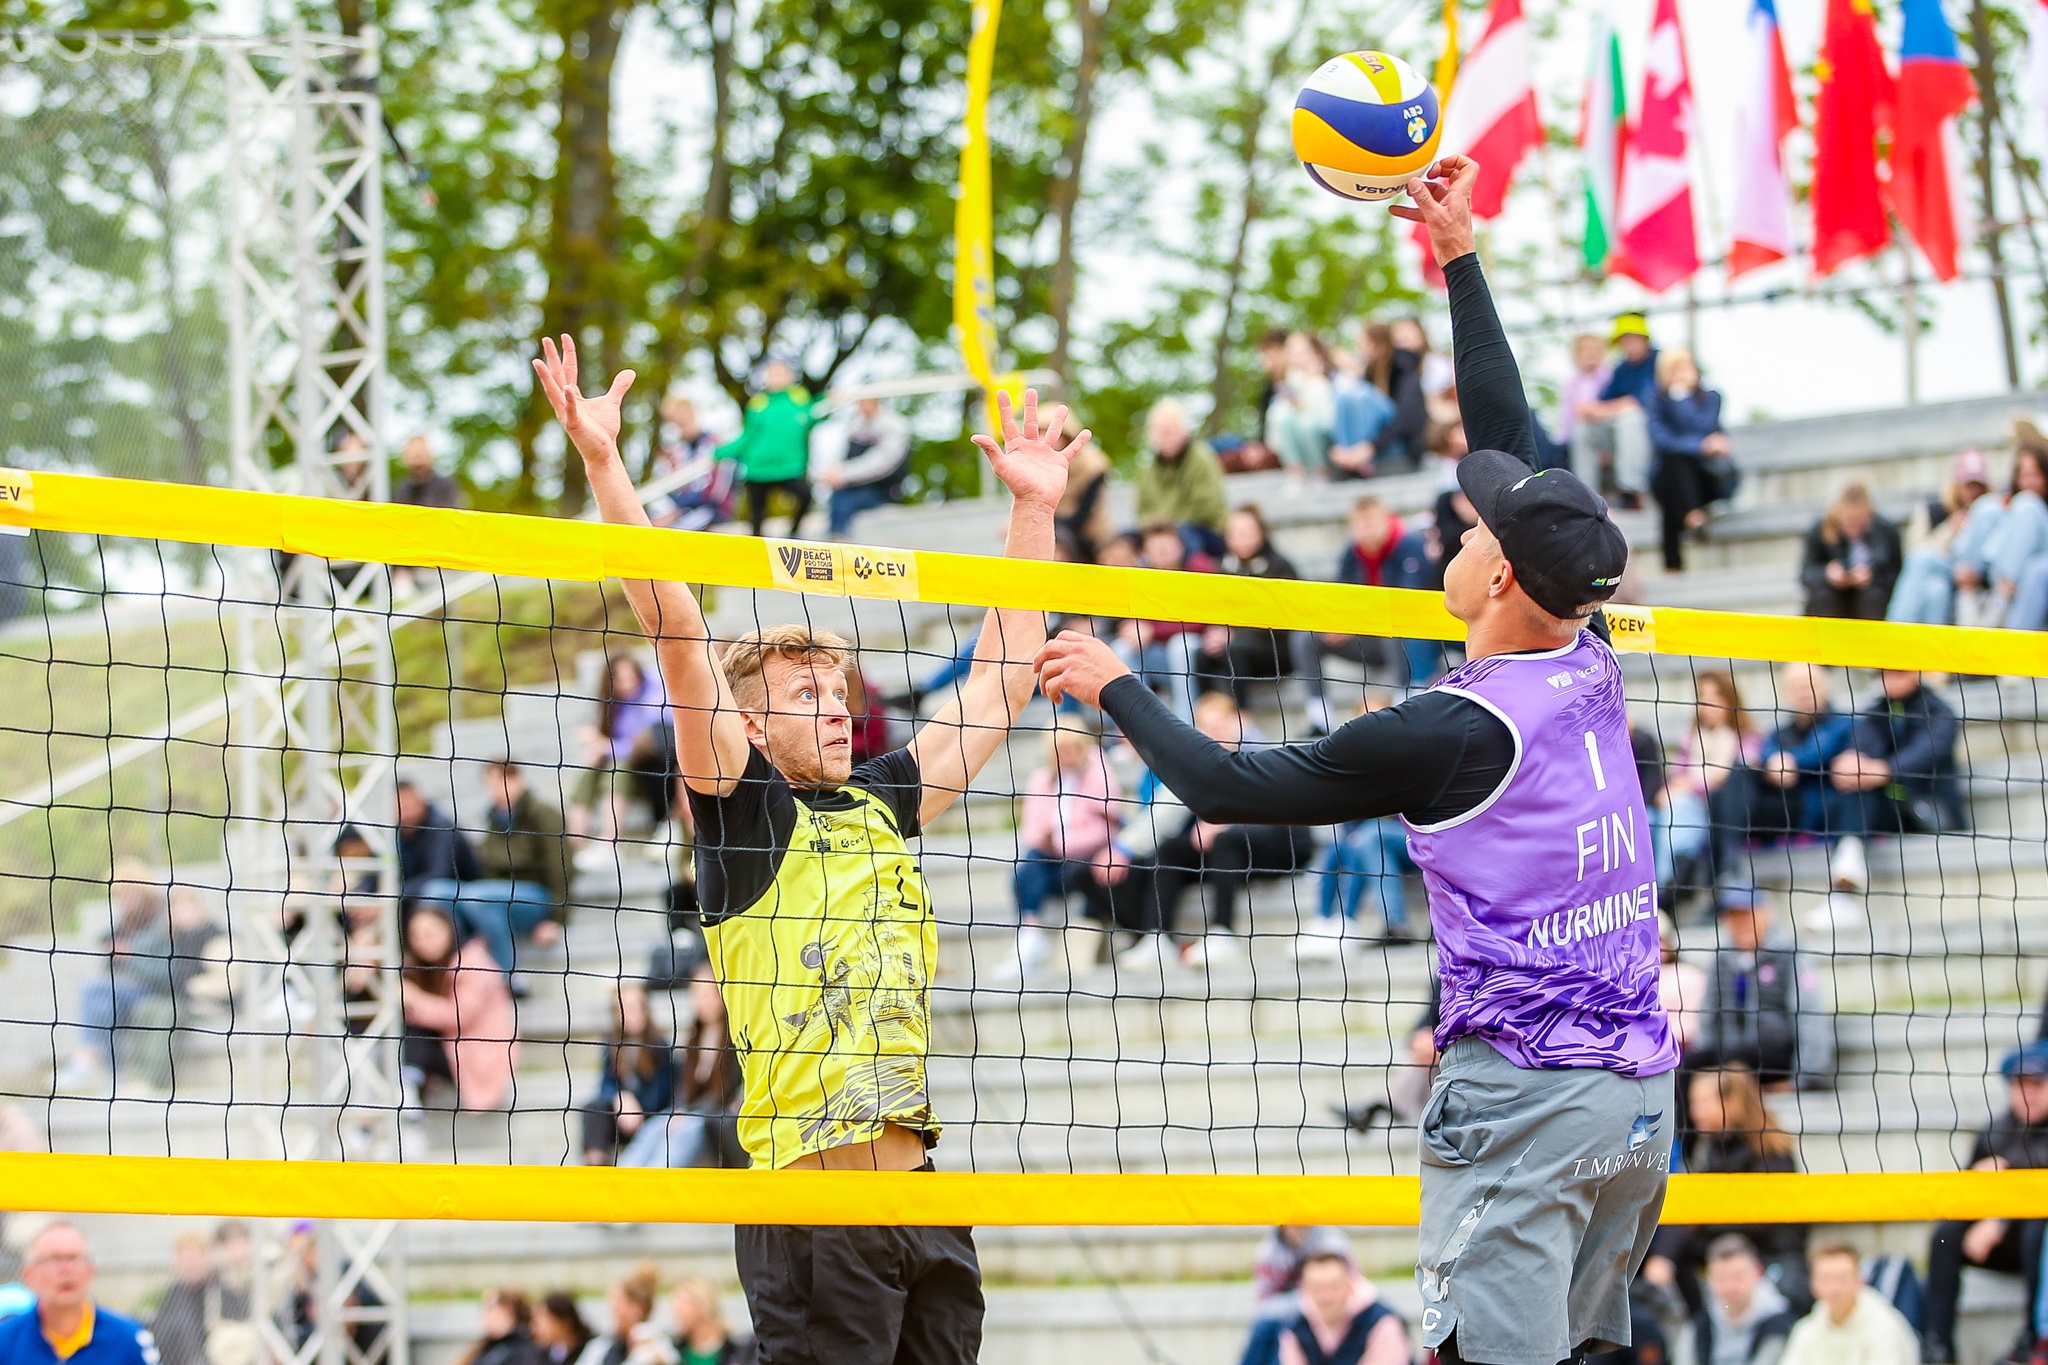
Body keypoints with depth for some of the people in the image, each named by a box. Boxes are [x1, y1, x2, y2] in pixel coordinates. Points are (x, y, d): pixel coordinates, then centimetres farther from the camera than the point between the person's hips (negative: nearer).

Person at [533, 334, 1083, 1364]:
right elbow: (677, 640, -6)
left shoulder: (882, 804, 18)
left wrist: (1033, 508, 26)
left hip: (921, 1192, 6)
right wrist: (604, 469, -13)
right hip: (810, 1195, -6)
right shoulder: (744, 809, 2)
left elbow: (998, 681, 26)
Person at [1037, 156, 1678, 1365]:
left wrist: (1115, 687, 12)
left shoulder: (1453, 731, -12)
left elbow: (1229, 788, -3)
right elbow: (1513, 441, 17)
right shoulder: (1591, 673, 7)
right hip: (1641, 1091, 8)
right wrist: (1462, 257, 22)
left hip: (1523, 1092, -8)